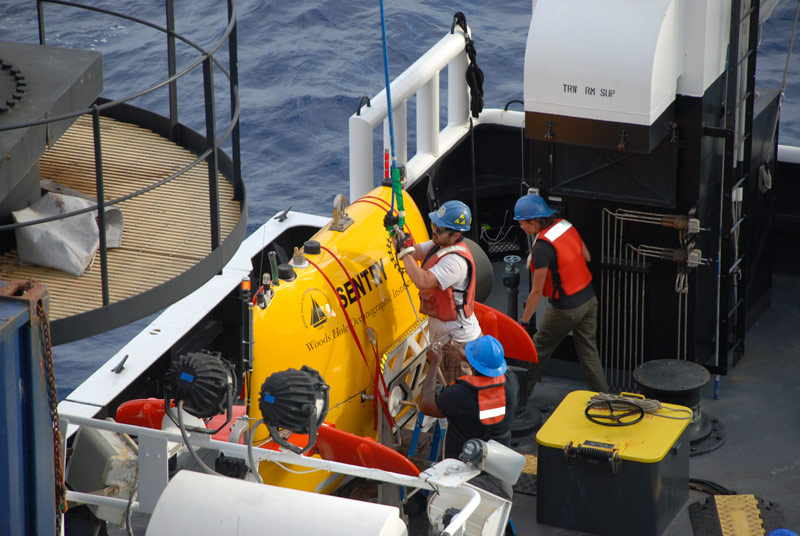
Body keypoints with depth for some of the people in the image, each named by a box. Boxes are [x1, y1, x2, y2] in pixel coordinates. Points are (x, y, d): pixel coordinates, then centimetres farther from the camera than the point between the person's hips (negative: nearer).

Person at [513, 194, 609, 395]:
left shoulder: (542, 248, -25)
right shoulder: (566, 225, -2)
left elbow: (537, 291, -20)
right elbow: (586, 257, 13)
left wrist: (524, 321, -10)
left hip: (566, 308, -7)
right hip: (589, 298, 7)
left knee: (539, 348, 13)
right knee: (589, 352, 14)